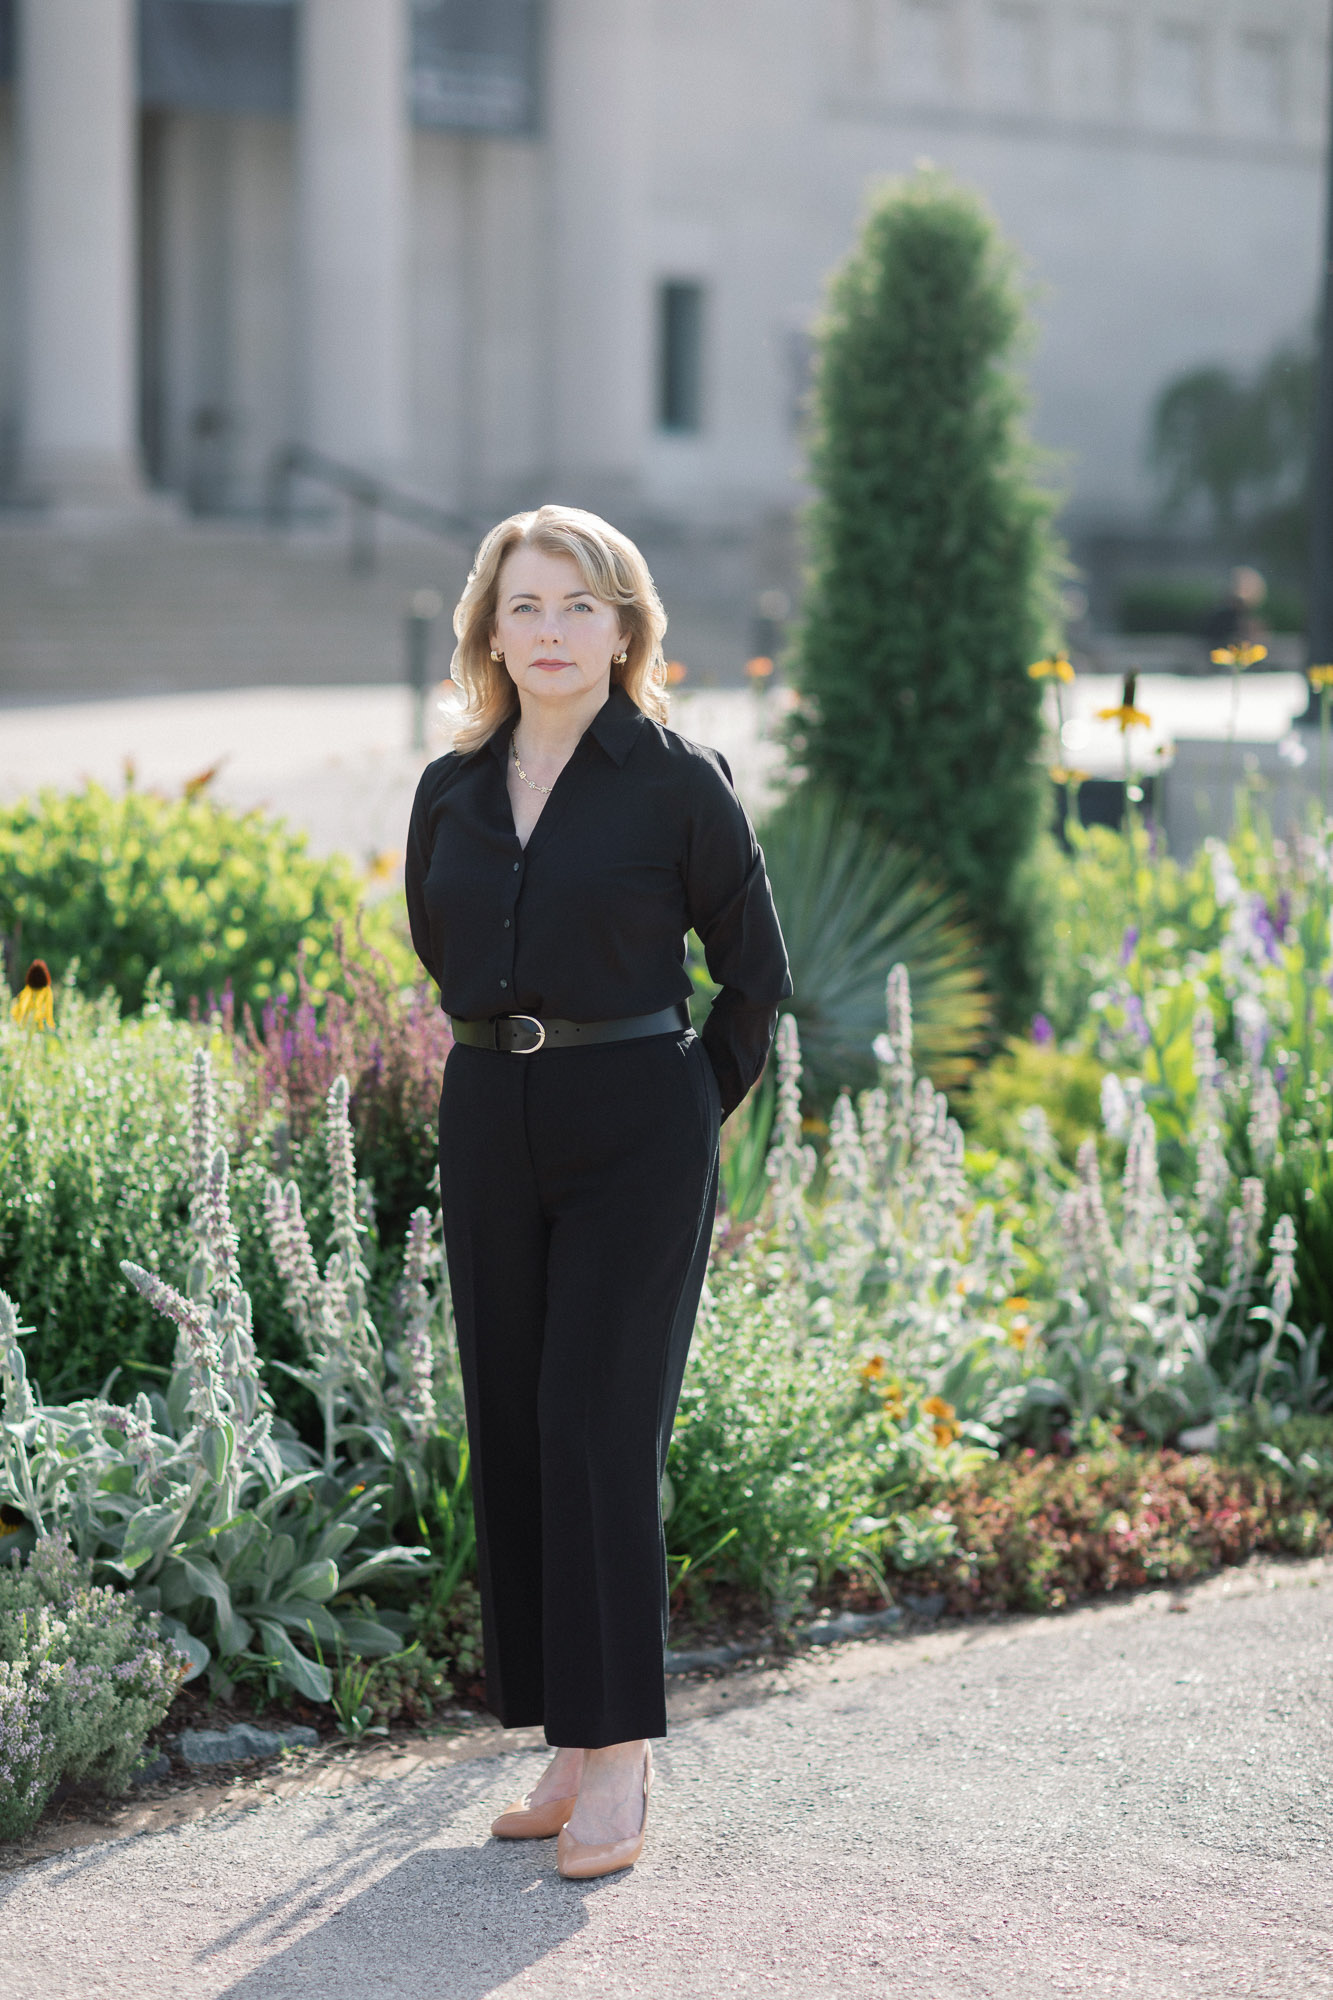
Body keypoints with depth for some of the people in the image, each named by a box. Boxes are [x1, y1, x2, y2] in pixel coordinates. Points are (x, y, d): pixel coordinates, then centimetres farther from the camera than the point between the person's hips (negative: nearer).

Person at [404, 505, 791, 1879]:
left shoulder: (677, 781, -5)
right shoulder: (450, 793, 8)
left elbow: (755, 973, 2)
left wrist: (692, 1109, 3)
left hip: (634, 1131, -5)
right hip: (489, 1128, 5)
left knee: (599, 1426, -10)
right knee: (510, 1432, 6)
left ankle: (618, 1763, -4)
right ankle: (569, 1749, 15)